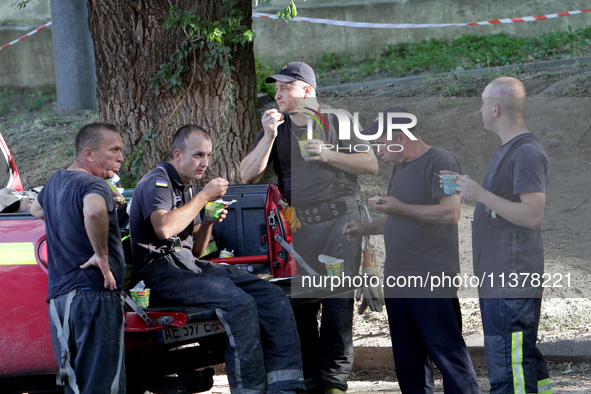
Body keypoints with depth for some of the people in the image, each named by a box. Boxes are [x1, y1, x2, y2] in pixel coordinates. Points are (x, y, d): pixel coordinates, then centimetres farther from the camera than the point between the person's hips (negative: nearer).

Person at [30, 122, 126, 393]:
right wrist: (102, 255, -24)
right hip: (94, 294, -9)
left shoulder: (56, 181, 18)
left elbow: (36, 208, 41)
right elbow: (94, 211, -36)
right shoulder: (94, 185, -12)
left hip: (58, 297, 9)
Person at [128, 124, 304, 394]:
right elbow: (164, 228, -26)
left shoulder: (187, 188, 24)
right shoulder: (156, 182, -4)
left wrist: (208, 223, 6)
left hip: (188, 266, 9)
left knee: (273, 297, -12)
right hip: (161, 271, -9)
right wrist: (204, 197, -14)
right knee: (238, 303, -33)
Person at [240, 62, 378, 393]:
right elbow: (248, 176, 6)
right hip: (297, 225, 3)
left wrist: (328, 155, -9)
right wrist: (269, 137, -7)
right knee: (299, 302, -1)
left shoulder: (337, 120, 7)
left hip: (339, 219, -3)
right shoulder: (275, 125, 14)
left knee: (337, 298, -10)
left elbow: (371, 165, 4)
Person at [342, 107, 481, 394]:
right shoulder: (400, 168, 19)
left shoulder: (439, 161, -10)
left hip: (432, 284, -9)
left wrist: (400, 208, -15)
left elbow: (451, 212, -20)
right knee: (408, 362, 12)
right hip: (397, 282, 9)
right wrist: (364, 229, 14)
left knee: (448, 356, -9)